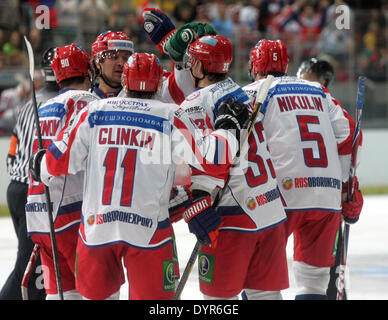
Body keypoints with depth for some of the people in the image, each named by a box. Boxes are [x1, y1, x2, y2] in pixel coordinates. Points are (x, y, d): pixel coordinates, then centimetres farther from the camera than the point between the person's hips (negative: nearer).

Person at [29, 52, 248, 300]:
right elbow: (208, 159, -9)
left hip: (96, 225, 3)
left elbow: (62, 160, 5)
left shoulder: (94, 112, 3)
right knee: (153, 296, 3)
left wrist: (42, 165, 28)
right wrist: (229, 127, 8)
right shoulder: (170, 117, -4)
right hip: (147, 231, -2)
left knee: (98, 294, 19)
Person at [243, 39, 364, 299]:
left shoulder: (255, 93, 6)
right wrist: (350, 190, 20)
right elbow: (347, 136, 16)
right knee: (314, 281, 11)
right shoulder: (319, 92, 20)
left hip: (283, 193, -4)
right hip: (329, 197, 4)